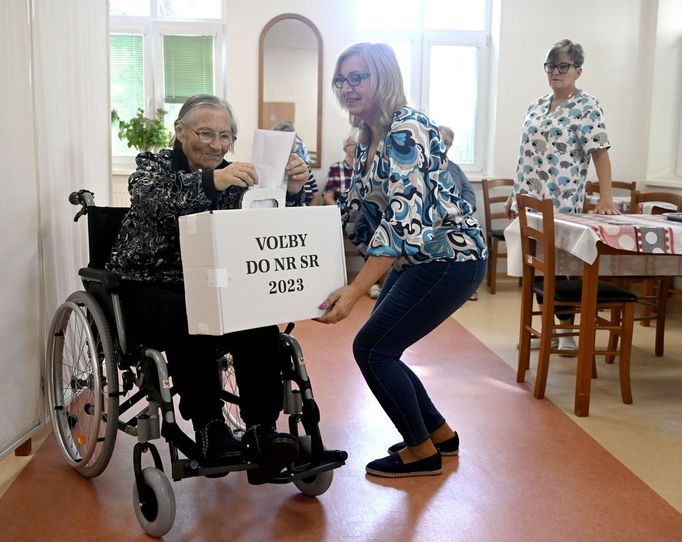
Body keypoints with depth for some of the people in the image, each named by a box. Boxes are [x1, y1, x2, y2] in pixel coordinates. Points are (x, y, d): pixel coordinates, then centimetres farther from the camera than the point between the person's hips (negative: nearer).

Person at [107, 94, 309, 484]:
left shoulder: (233, 178, 9)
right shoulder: (154, 165, 0)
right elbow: (155, 200, -26)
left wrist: (292, 190, -24)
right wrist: (212, 181, -43)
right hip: (148, 288, -3)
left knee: (260, 321, -26)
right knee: (190, 320, -35)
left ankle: (262, 432, -25)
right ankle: (209, 429, -27)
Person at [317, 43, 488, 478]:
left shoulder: (406, 129, -21)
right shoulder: (367, 139, 8)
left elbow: (405, 218, -31)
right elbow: (359, 211, 13)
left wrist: (356, 289, -37)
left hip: (451, 258, -9)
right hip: (416, 261, 9)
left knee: (371, 348, -8)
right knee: (380, 351, 11)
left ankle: (422, 452, 10)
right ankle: (440, 434, 29)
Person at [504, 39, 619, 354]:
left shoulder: (586, 106, -5)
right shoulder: (537, 106, 15)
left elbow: (600, 152, -13)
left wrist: (606, 197, -22)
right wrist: (514, 195, 16)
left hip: (562, 203, -6)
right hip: (530, 201, 6)